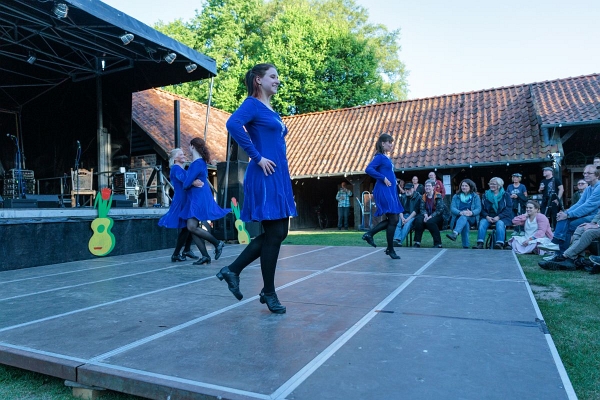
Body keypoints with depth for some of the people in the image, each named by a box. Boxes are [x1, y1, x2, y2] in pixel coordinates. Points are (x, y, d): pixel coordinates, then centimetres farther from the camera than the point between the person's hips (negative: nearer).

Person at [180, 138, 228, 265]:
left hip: (199, 198, -10)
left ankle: (217, 243, -5)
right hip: (195, 199, 10)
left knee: (192, 227, -17)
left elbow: (186, 184, -14)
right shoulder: (201, 162, 16)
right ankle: (205, 256, 2)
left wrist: (185, 185, 6)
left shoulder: (197, 163, -14)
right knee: (192, 228, 3)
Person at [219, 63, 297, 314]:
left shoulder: (272, 111, 21)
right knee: (274, 234, -4)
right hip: (265, 178, -9)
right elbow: (233, 124, -26)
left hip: (280, 177, 9)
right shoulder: (253, 104, -5)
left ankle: (233, 270, 18)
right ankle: (269, 293, 11)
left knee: (279, 233, 10)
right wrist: (257, 157, -21)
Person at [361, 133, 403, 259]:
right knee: (393, 219, -6)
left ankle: (369, 234, 17)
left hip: (390, 191, 9)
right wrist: (383, 178, -21)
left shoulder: (386, 158, 17)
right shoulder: (379, 157, -9)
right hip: (384, 191, -9)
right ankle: (390, 249, 4)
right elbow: (368, 169, -22)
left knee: (392, 220, 11)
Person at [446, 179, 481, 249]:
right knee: (465, 223, -35)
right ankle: (466, 245, -40)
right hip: (459, 218, 1)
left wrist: (471, 213, -25)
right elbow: (452, 208, -1)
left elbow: (478, 209, -1)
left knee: (464, 217, -37)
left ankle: (455, 234, -62)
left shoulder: (476, 196, 12)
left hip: (471, 219, -1)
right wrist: (460, 212, -23)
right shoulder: (456, 196, 14)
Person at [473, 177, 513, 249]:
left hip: (501, 217, -2)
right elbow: (482, 208, 7)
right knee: (482, 223, -29)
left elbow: (508, 209, -4)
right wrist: (487, 216, -12)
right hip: (488, 216, 2)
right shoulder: (486, 195, 13)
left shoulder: (505, 195, 5)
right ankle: (480, 244, -36)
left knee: (500, 224, -35)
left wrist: (498, 217, -18)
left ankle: (500, 244, -42)